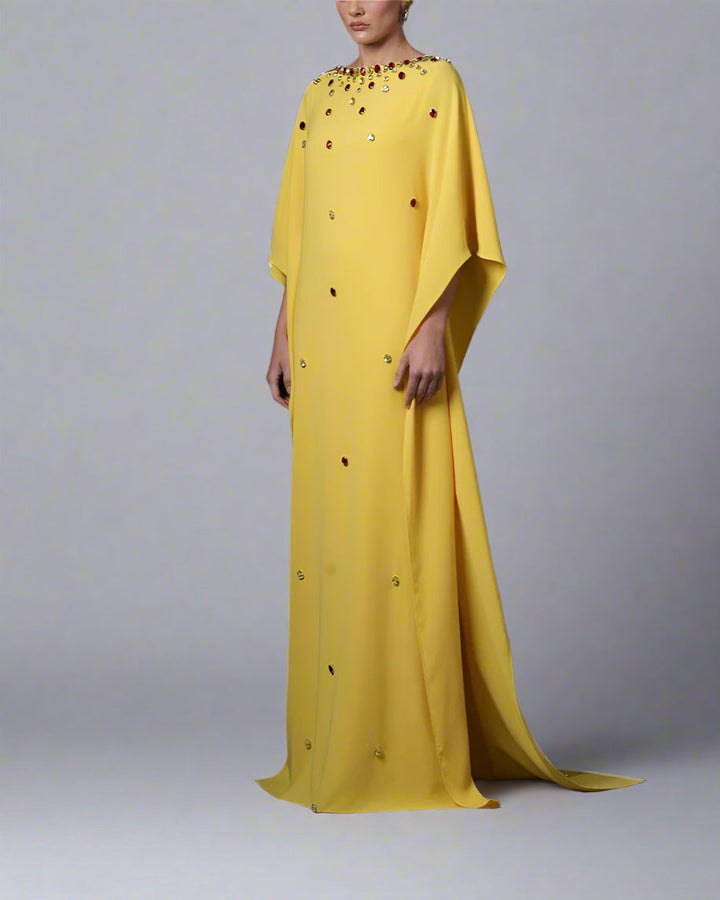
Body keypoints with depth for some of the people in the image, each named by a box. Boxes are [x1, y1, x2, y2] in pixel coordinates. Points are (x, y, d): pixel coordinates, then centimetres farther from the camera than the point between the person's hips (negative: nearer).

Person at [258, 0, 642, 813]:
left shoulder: (435, 84, -1)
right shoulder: (320, 96, 17)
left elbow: (451, 218, -9)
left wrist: (433, 328, -18)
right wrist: (284, 335, 13)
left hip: (394, 334, -6)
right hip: (324, 340, 6)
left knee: (398, 523, -7)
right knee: (328, 526, 7)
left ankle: (413, 750, 1)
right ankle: (333, 745, 16)